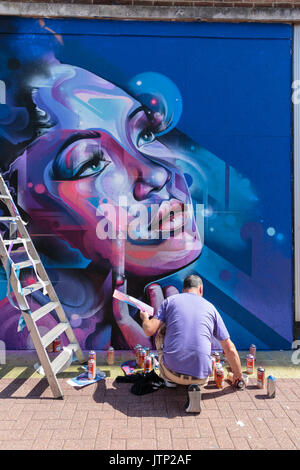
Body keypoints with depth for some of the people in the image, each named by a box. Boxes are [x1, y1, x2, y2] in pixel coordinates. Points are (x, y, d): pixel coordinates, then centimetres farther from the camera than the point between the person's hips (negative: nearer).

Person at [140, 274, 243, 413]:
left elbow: (149, 330, 0)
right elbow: (230, 349, 13)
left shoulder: (170, 301, 8)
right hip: (201, 375, 1)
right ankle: (195, 385, 5)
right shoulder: (210, 307, 12)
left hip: (172, 371, 0)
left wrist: (145, 318, 24)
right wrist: (238, 374, 29)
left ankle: (169, 379, 22)